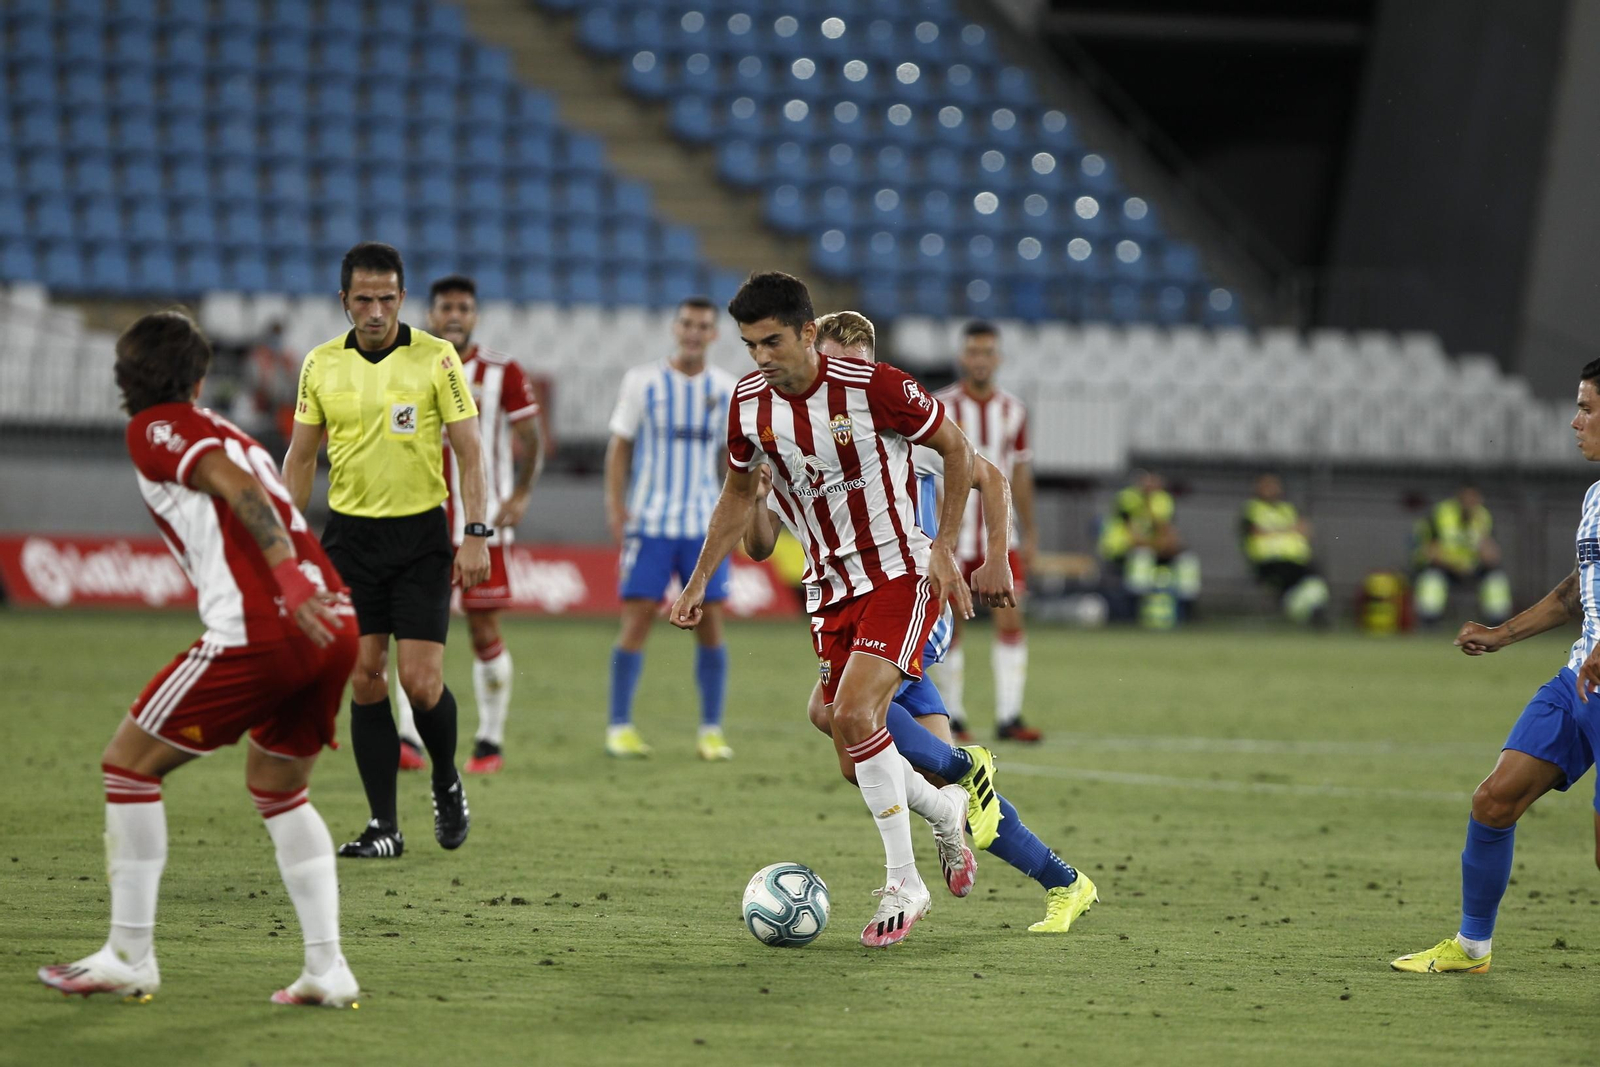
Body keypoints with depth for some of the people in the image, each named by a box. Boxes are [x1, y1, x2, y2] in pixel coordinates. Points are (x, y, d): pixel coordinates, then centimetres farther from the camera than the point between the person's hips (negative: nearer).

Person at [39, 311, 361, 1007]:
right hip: (333, 625, 7)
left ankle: (130, 956, 7)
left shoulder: (154, 429, 5)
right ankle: (327, 969, 13)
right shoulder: (229, 434, 28)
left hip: (261, 630, -7)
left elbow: (236, 485, -12)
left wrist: (288, 576, -23)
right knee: (277, 788, 24)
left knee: (128, 764, 6)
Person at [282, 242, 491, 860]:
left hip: (421, 534, -2)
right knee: (365, 682, -1)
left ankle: (447, 785, 21)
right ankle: (384, 827, 5)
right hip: (349, 535, 3)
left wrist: (476, 535, -11)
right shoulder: (320, 365, 4)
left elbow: (468, 449, -3)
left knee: (421, 683, -8)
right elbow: (301, 457, 11)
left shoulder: (436, 358, -4)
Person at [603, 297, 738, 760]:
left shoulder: (726, 388, 7)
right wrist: (615, 506, -6)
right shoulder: (643, 381, 1)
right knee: (638, 617, -6)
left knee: (711, 621, -1)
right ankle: (620, 727, 2)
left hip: (706, 525, 2)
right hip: (650, 521, -2)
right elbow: (620, 445, 3)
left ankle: (711, 731, 6)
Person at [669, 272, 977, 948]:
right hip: (829, 587, 6)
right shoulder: (749, 404, -2)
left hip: (900, 575, -6)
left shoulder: (875, 387, -18)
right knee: (856, 742, 4)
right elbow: (738, 494, 16)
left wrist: (944, 549, -9)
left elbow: (956, 449, -5)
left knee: (853, 714, -23)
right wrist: (699, 582, 11)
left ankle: (904, 884, -13)